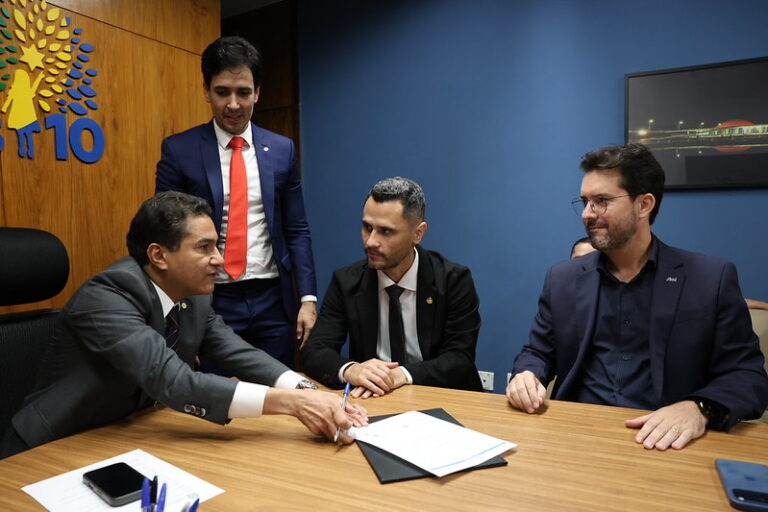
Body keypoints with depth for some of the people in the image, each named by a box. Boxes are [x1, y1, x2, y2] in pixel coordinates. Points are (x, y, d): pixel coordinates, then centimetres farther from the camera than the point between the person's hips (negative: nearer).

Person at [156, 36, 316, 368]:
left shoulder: (281, 150, 4)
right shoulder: (178, 150, -2)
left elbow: (296, 231, 6)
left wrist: (308, 298, -2)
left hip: (273, 301, 2)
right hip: (210, 301, -2)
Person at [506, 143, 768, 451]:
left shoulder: (712, 279, 0)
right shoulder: (563, 278, 7)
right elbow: (538, 352, 12)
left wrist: (699, 409, -21)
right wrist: (526, 376, -11)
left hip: (661, 442, 0)